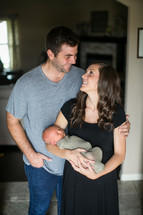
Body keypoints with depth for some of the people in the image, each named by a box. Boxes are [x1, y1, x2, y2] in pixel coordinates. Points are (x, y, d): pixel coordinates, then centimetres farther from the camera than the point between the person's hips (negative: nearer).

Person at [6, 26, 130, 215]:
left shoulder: (80, 77, -13)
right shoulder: (26, 83, -19)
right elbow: (13, 121, -8)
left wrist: (120, 125, -21)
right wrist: (30, 154, -12)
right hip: (40, 163, -2)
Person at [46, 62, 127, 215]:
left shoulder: (116, 113, -11)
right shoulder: (71, 107, -8)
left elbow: (119, 154, -7)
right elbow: (50, 144, -5)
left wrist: (97, 174, -22)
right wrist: (69, 153, -24)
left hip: (103, 182, -1)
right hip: (74, 180, 1)